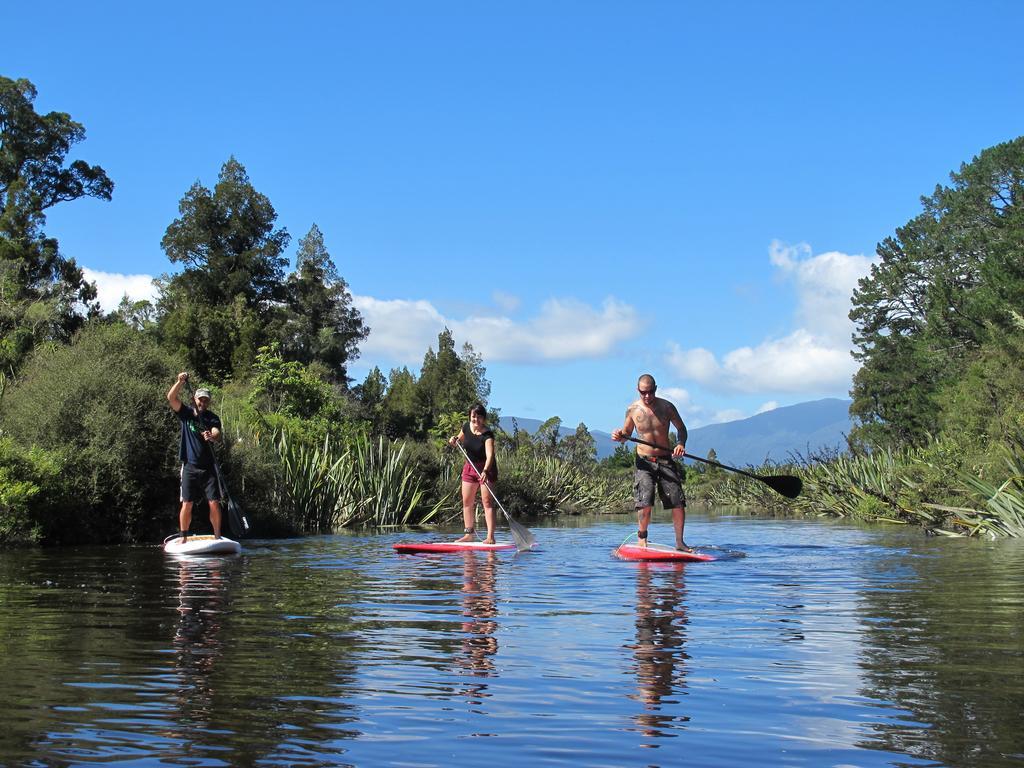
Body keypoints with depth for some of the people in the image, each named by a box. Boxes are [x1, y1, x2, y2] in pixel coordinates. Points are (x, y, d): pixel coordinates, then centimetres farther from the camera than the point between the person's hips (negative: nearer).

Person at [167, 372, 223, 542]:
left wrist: (212, 436, -39)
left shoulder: (213, 418, 3)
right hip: (190, 466, 0)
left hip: (208, 467, 0)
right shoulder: (186, 413, 4)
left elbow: (217, 434, -16)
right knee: (187, 505, 0)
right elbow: (171, 398, -9)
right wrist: (180, 381, -23)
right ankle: (183, 537, 11)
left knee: (214, 504, -3)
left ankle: (218, 537, 5)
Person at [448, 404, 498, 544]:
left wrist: (485, 471, -53)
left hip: (486, 468, -7)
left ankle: (490, 537, -15)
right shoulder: (466, 426, -5)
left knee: (487, 501, -13)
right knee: (467, 501, 8)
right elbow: (461, 438, 18)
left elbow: (490, 455, -37)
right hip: (470, 467, 7)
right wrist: (455, 439, -6)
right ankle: (470, 533, 18)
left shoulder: (487, 435, -24)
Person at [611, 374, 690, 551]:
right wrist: (619, 436, -11)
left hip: (666, 461, 1)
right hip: (644, 462, -1)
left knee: (678, 502, -4)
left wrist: (681, 444, -8)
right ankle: (642, 538, 3)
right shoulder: (633, 409, -1)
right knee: (645, 503, -17)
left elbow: (681, 428, 11)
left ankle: (679, 542, 9)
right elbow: (627, 433, 12)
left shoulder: (666, 407, -1)